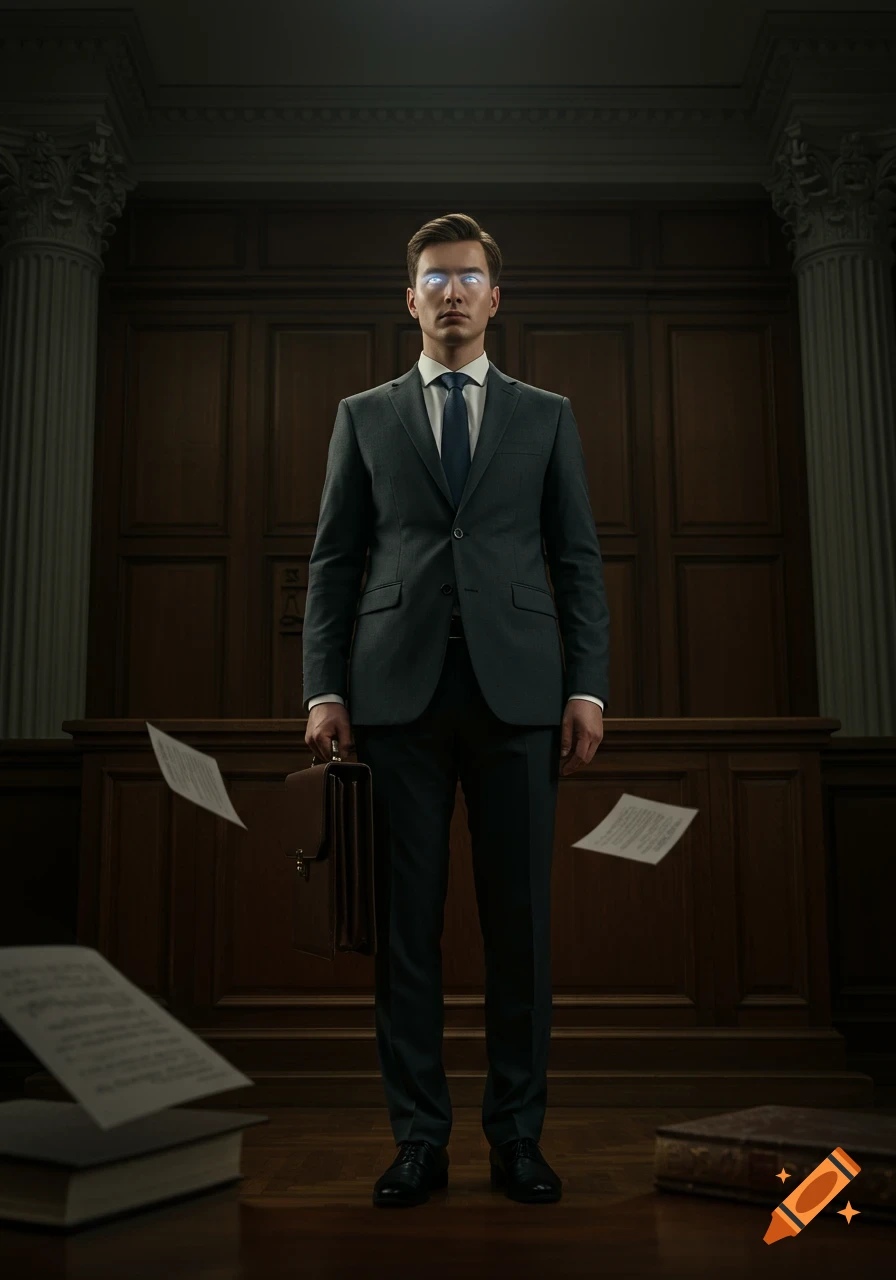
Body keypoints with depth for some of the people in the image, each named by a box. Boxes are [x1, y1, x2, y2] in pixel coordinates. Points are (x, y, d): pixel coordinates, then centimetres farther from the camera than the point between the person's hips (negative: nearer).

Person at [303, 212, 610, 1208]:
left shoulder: (547, 416, 14)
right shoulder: (363, 416, 14)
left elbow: (578, 560, 9)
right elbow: (333, 561, 9)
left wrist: (587, 688, -2)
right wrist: (324, 689, -1)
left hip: (516, 689, 0)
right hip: (398, 689, 0)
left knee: (519, 920, 3)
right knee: (406, 921, 3)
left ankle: (517, 1134, 17)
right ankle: (419, 1136, 15)